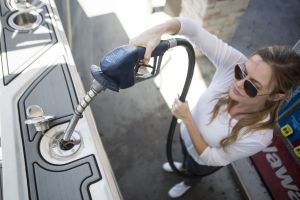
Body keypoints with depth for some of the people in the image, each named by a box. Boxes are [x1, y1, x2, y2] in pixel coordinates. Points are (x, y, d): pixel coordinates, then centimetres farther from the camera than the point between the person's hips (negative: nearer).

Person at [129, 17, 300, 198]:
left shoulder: (259, 136, -42)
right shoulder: (234, 64, -37)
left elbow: (210, 158, -29)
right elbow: (192, 28, -40)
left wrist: (186, 118, -37)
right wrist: (157, 31, -60)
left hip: (204, 161, -2)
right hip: (187, 134, 3)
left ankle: (188, 183, 73)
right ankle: (184, 166, 77)